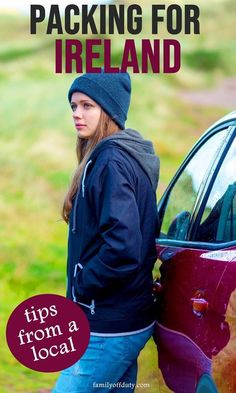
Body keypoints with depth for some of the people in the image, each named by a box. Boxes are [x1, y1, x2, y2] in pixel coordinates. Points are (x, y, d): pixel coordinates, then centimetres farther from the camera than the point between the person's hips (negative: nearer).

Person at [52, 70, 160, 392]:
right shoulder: (127, 156, 11)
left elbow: (123, 248, -28)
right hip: (127, 319, 10)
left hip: (109, 328, -10)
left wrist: (80, 287, -14)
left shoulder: (110, 161, -17)